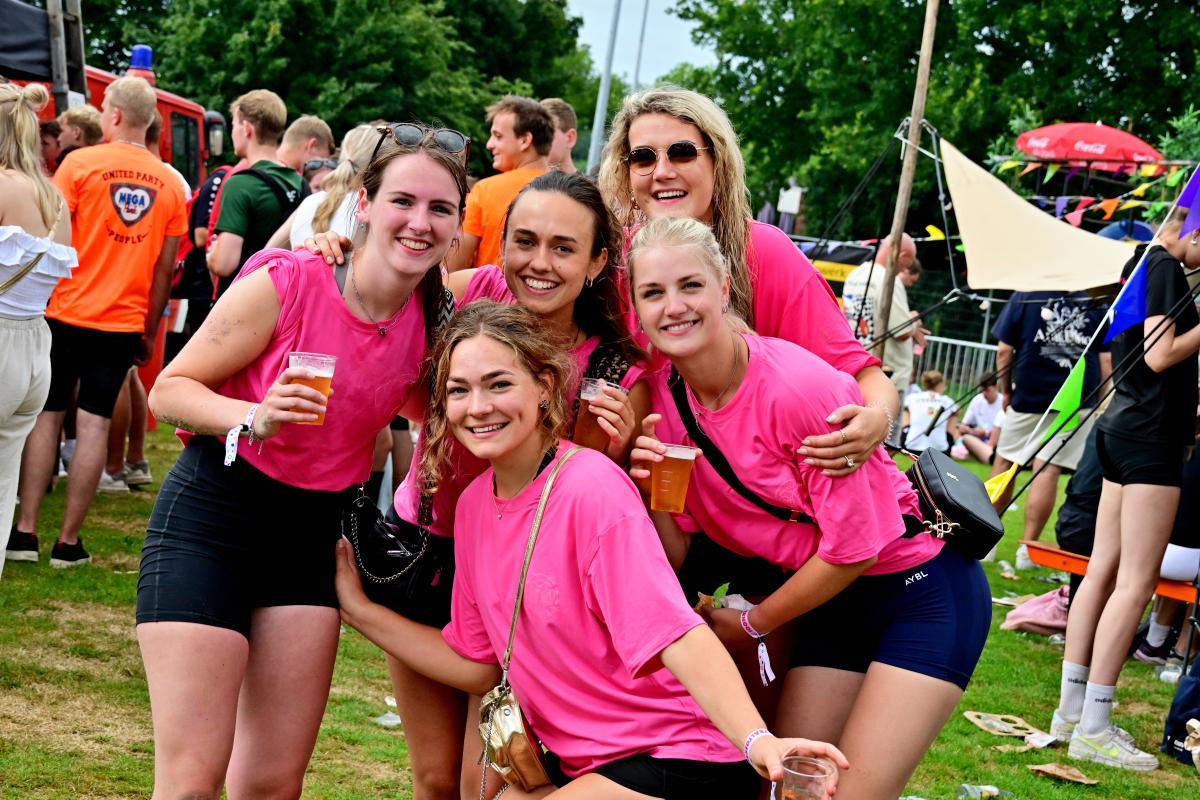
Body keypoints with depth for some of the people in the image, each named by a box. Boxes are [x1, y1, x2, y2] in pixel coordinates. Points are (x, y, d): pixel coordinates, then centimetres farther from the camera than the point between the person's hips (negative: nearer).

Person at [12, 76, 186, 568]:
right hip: (124, 323, 2)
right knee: (95, 424, 4)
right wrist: (150, 331, 14)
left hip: (66, 313, -2)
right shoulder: (169, 184, 3)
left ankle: (26, 528, 8)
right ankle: (69, 540, 5)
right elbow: (165, 268, 7)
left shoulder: (81, 162, -6)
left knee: (45, 415, 9)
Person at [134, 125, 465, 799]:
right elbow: (170, 389, -13)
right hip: (212, 515, -5)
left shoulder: (438, 318, -2)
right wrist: (256, 418, -30)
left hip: (314, 533, 5)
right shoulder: (288, 283, -16)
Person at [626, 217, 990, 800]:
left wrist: (754, 623, -6)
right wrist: (652, 491, -23)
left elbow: (855, 546, -20)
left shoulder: (800, 388, -26)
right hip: (827, 599, 6)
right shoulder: (662, 398, -7)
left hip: (921, 589, -6)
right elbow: (676, 558, -2)